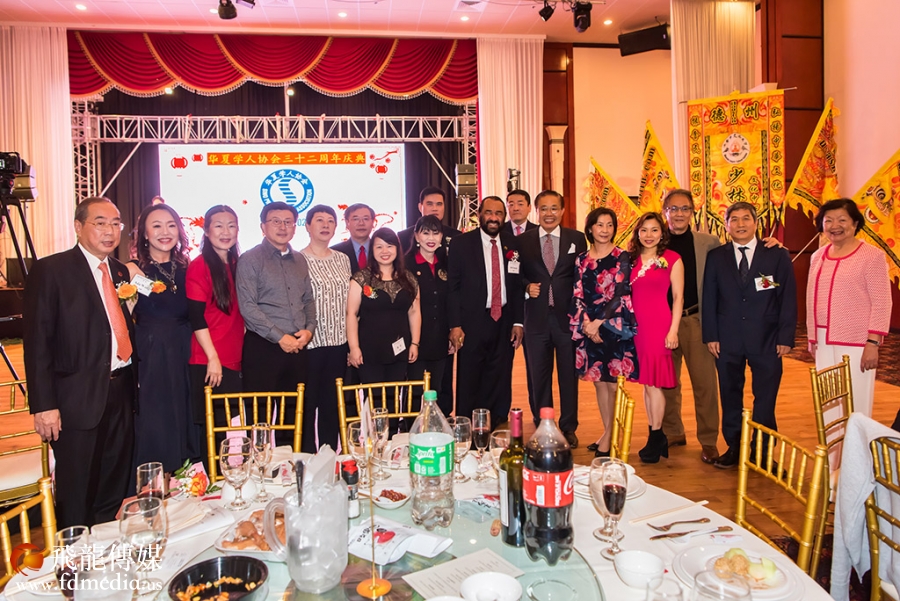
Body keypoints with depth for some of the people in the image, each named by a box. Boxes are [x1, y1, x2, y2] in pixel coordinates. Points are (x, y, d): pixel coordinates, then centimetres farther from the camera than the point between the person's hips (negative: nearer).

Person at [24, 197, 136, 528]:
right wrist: (44, 405, -13)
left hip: (121, 392, 6)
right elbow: (37, 342, -10)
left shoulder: (120, 271, 12)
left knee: (115, 494, 16)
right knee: (76, 500, 6)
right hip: (78, 398, -6)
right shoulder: (50, 270, -6)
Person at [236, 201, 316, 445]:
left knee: (293, 413, 12)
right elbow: (247, 306, -12)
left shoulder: (299, 260, 14)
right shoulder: (250, 259, -4)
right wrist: (280, 337, -14)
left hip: (298, 347, 5)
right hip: (263, 347, -5)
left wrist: (309, 329, -1)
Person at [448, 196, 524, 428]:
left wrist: (518, 322, 4)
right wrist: (455, 325, -10)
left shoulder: (513, 246, 8)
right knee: (468, 382, 4)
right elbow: (453, 287, -4)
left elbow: (517, 286, 10)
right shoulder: (460, 243, -2)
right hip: (472, 323, -3)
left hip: (504, 322, 3)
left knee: (500, 380, 10)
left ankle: (496, 430, 23)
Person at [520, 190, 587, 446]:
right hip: (537, 318, 1)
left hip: (568, 317, 0)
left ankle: (568, 428, 23)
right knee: (539, 376, 9)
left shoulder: (577, 239, 5)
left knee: (569, 375, 8)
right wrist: (526, 286, -11)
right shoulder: (522, 241, 5)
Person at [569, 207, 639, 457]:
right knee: (598, 381, 10)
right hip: (589, 327, 4)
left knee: (613, 383, -1)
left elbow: (620, 295, -10)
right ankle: (607, 432, 23)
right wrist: (587, 324, -9)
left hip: (615, 326, -4)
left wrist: (598, 323, -14)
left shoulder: (622, 257, -3)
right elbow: (577, 296, 4)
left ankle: (610, 437, 11)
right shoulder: (581, 259, 9)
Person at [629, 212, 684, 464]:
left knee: (653, 382, -4)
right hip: (634, 324, 4)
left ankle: (656, 438, 10)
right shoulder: (630, 259, 9)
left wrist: (673, 330, -9)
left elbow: (678, 296, -3)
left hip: (658, 324, -4)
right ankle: (656, 436, 20)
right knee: (646, 381, 10)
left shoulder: (672, 259, -1)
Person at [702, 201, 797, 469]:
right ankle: (734, 448, 21)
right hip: (728, 341, 1)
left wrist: (785, 337, -5)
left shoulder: (778, 256, 3)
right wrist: (711, 336, -2)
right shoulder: (716, 257, 6)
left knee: (765, 399, 5)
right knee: (730, 397, 9)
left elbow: (788, 300, 1)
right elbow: (709, 299, 4)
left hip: (766, 341, -1)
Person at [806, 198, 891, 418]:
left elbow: (882, 304, -7)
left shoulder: (872, 256, -4)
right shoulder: (818, 257, 10)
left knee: (856, 403, 0)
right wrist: (812, 338, 12)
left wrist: (873, 343, -13)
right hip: (824, 343, 5)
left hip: (856, 343, -5)